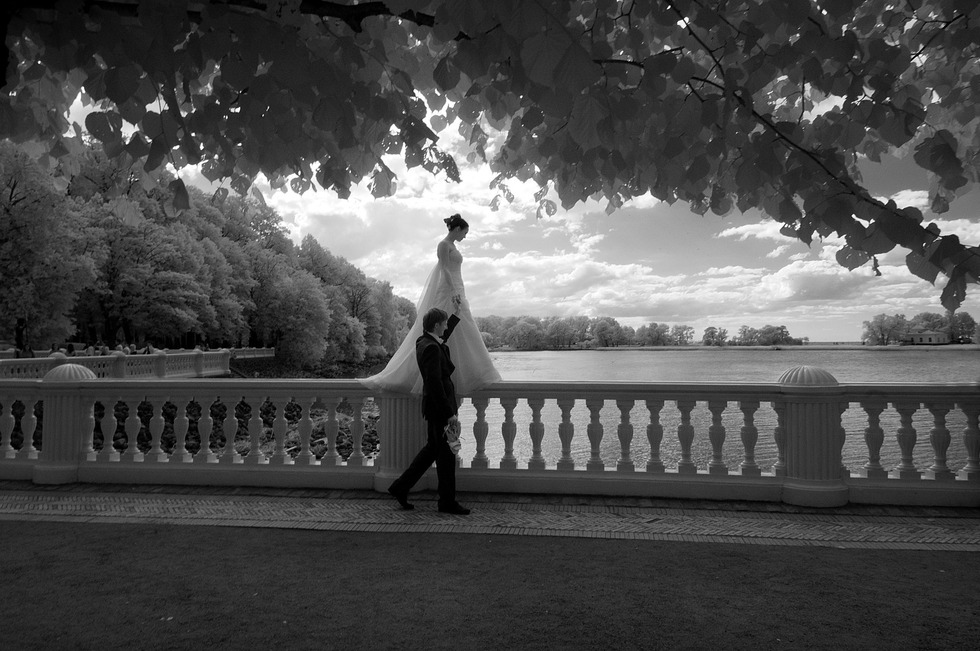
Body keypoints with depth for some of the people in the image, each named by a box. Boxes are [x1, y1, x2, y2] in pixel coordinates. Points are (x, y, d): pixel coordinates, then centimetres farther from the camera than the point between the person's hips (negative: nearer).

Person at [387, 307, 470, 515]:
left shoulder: (424, 342, 9)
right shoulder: (431, 348, -21)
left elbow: (443, 338, 32)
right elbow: (435, 383, -26)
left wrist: (457, 314, 33)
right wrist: (449, 413, -24)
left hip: (435, 406, 10)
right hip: (439, 409, -10)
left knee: (432, 449, 18)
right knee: (446, 455, 1)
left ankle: (400, 487, 24)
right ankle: (447, 502, 12)